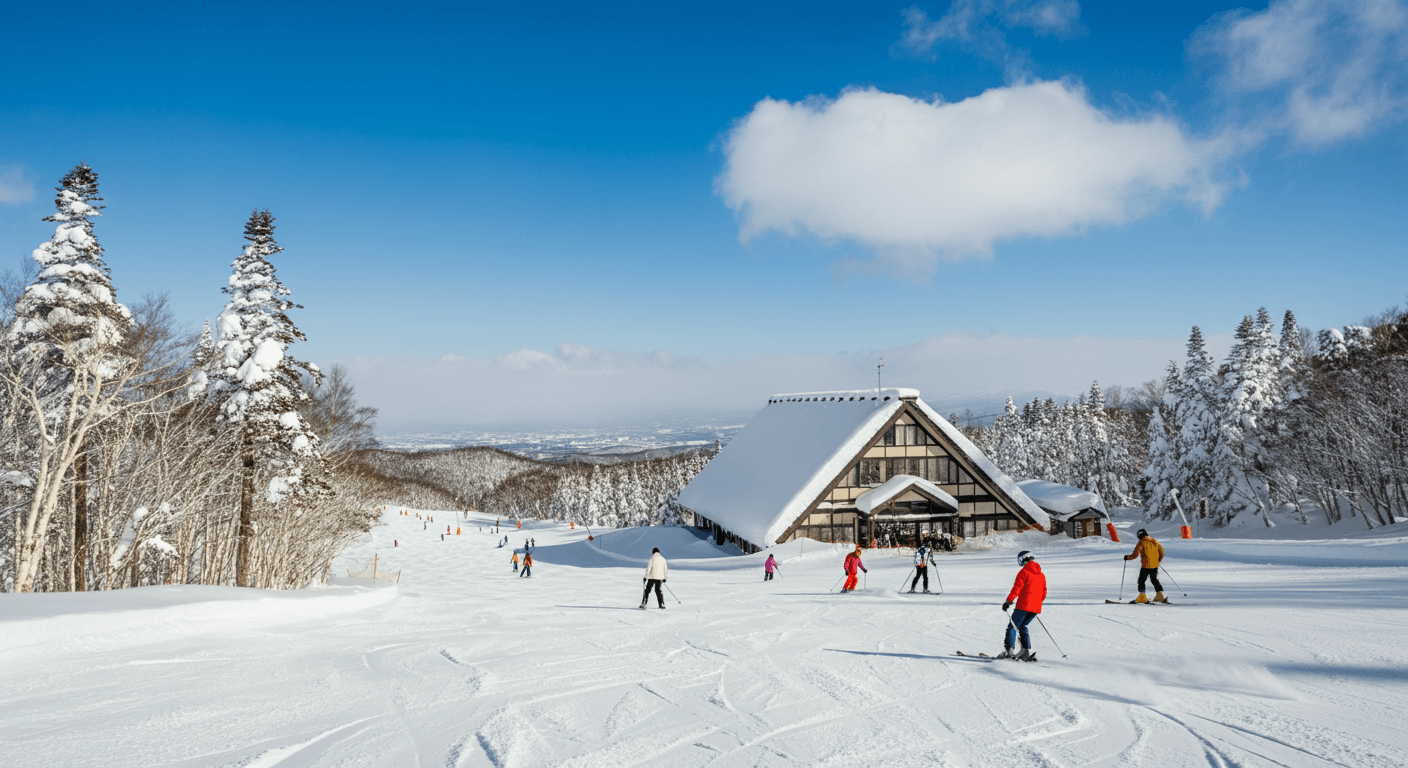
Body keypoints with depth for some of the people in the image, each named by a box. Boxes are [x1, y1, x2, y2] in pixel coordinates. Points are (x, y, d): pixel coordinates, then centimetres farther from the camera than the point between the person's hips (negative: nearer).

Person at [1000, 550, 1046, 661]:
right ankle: (1026, 651, 10)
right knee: (1022, 626, 20)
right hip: (1036, 608, 7)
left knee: (1012, 626, -1)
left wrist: (1009, 601, -15)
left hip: (1024, 605, -7)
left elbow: (1017, 587, -15)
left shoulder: (1024, 572, -6)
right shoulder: (1041, 575, 16)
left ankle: (1008, 651, -10)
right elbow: (1044, 593, 21)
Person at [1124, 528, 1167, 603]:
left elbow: (1135, 555, -13)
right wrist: (1158, 560, 25)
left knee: (1141, 580, 3)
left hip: (1146, 565, -6)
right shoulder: (1154, 541, 7)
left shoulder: (1141, 543, -10)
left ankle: (1142, 597, -1)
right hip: (1155, 565, 6)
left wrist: (1127, 557, 4)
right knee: (1154, 580, 18)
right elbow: (1162, 552, 12)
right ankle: (1159, 595, 13)